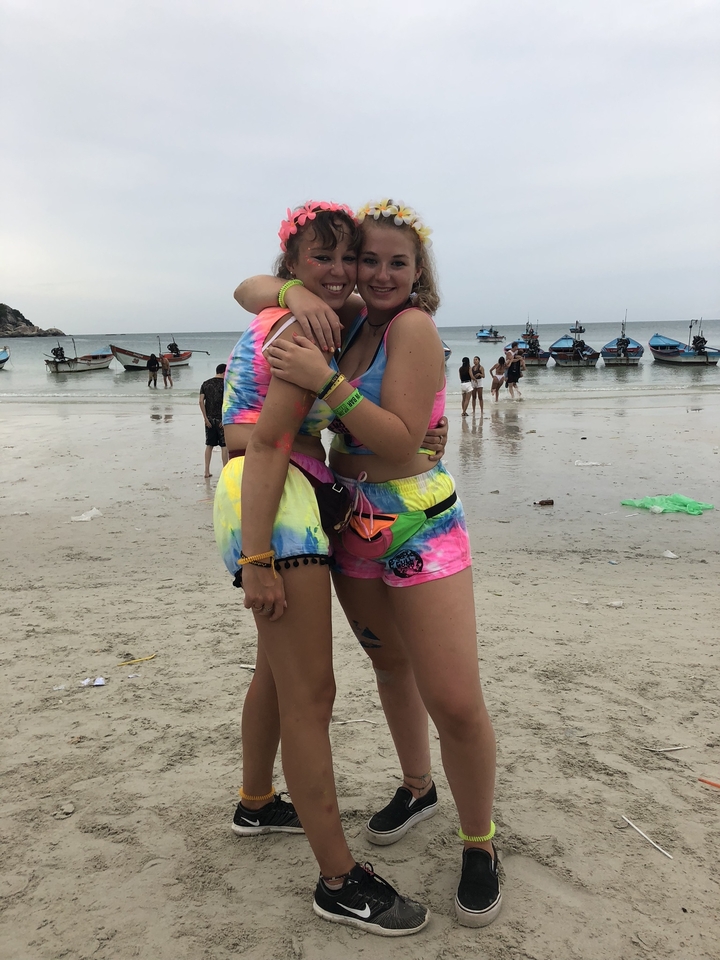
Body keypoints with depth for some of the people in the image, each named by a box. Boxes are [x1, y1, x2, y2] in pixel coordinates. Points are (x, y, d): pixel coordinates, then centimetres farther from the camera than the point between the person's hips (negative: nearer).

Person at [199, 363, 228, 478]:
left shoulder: (205, 383, 6)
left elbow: (201, 401, -1)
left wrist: (205, 418, -1)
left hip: (209, 418, 4)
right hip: (221, 418, -4)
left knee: (209, 445, 11)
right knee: (224, 446, 4)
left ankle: (207, 471, 11)